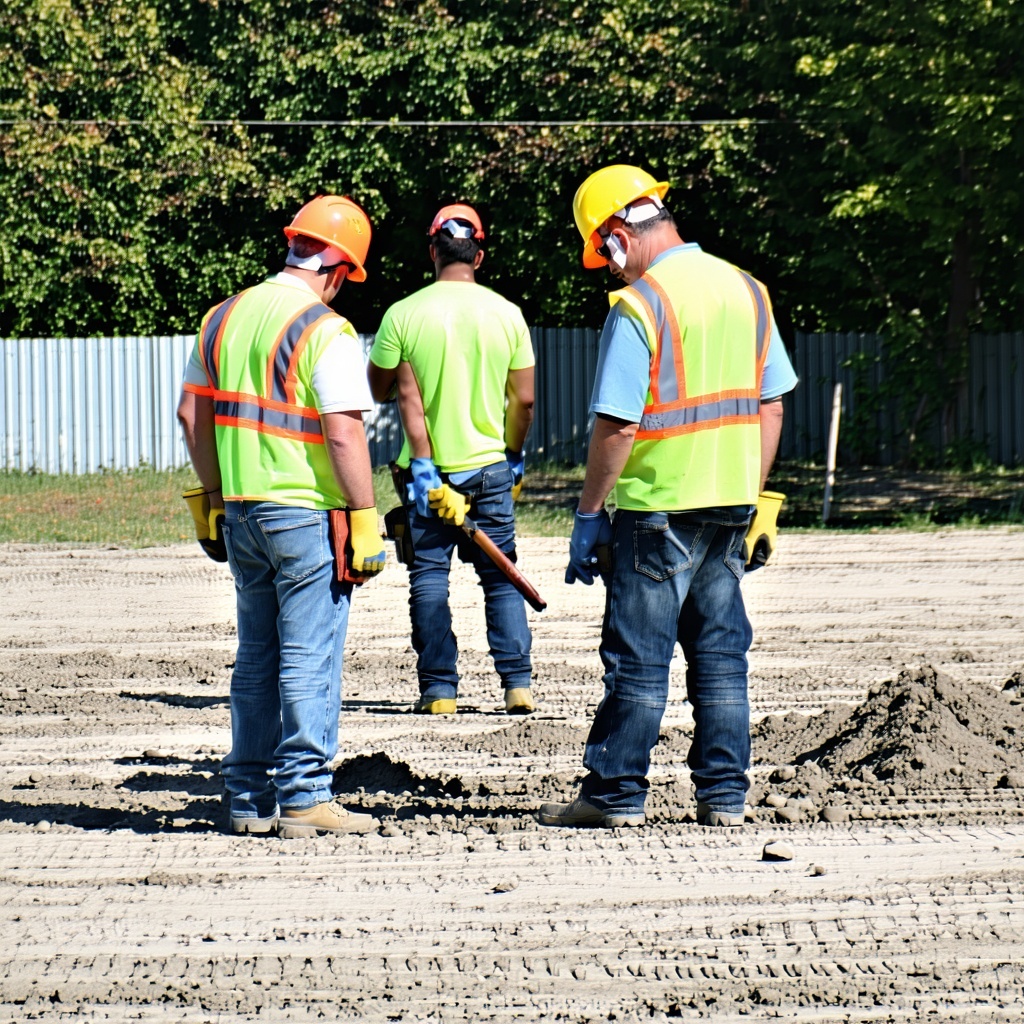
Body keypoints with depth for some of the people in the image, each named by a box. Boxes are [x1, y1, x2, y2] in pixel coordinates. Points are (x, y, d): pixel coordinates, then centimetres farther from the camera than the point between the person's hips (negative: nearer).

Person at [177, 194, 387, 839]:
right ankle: (305, 798, -1)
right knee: (309, 659, -1)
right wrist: (365, 520, -16)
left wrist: (218, 495, 21)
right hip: (307, 515, -7)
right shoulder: (325, 331, -14)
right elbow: (343, 432, -20)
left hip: (242, 515, 7)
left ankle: (249, 797, 18)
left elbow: (193, 413, 13)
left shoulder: (224, 318, 8)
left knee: (256, 658, 15)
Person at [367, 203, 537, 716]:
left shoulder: (404, 314, -8)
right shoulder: (506, 314, -3)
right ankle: (517, 686, 4)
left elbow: (379, 389, -5)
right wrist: (514, 455, 16)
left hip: (426, 467, -2)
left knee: (429, 578, 5)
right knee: (501, 578, 10)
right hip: (490, 464, 2)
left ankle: (439, 689, 2)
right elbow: (523, 400, 1)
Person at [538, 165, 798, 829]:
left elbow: (617, 426, -16)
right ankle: (724, 794, 13)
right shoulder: (746, 290, 8)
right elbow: (771, 406, 12)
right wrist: (752, 501, 18)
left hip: (658, 504, -7)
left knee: (639, 656, 1)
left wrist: (589, 514, -8)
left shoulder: (639, 307, -14)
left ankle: (616, 794, 7)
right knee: (721, 648, 12)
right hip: (731, 502, 7)